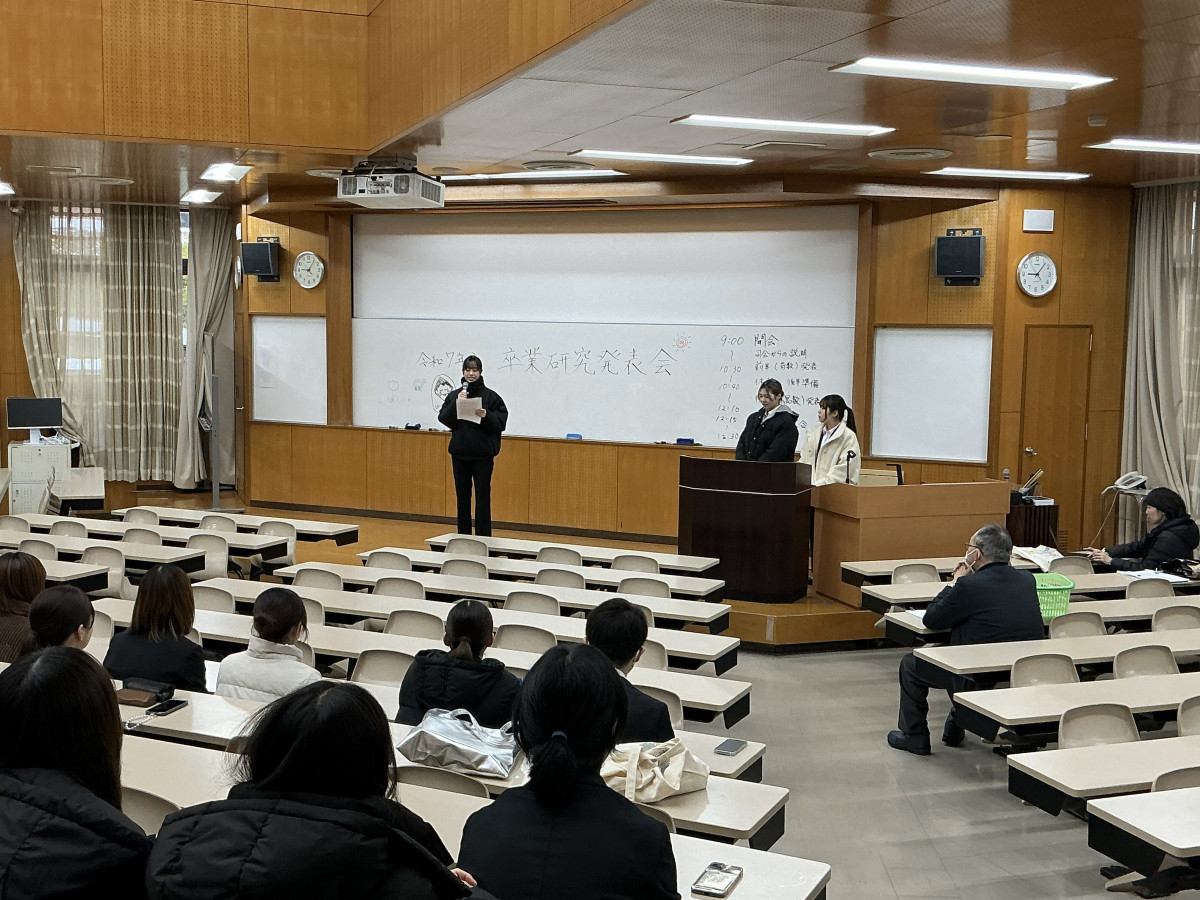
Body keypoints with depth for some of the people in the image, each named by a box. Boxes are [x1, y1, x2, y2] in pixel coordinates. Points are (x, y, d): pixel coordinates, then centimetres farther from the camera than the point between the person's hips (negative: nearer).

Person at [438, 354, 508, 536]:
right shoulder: (454, 395, 7)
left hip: (483, 454, -3)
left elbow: (501, 423, -6)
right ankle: (463, 536, 19)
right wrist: (456, 404, -15)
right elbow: (443, 419, -2)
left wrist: (486, 416, -23)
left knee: (483, 496, -1)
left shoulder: (490, 396, -2)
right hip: (460, 453, 3)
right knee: (462, 495, 9)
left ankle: (483, 537, 4)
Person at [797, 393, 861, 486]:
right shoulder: (813, 432, 15)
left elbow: (842, 472, -10)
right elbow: (804, 460, 15)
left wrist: (817, 484, -18)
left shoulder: (849, 437, -3)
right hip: (808, 486, 5)